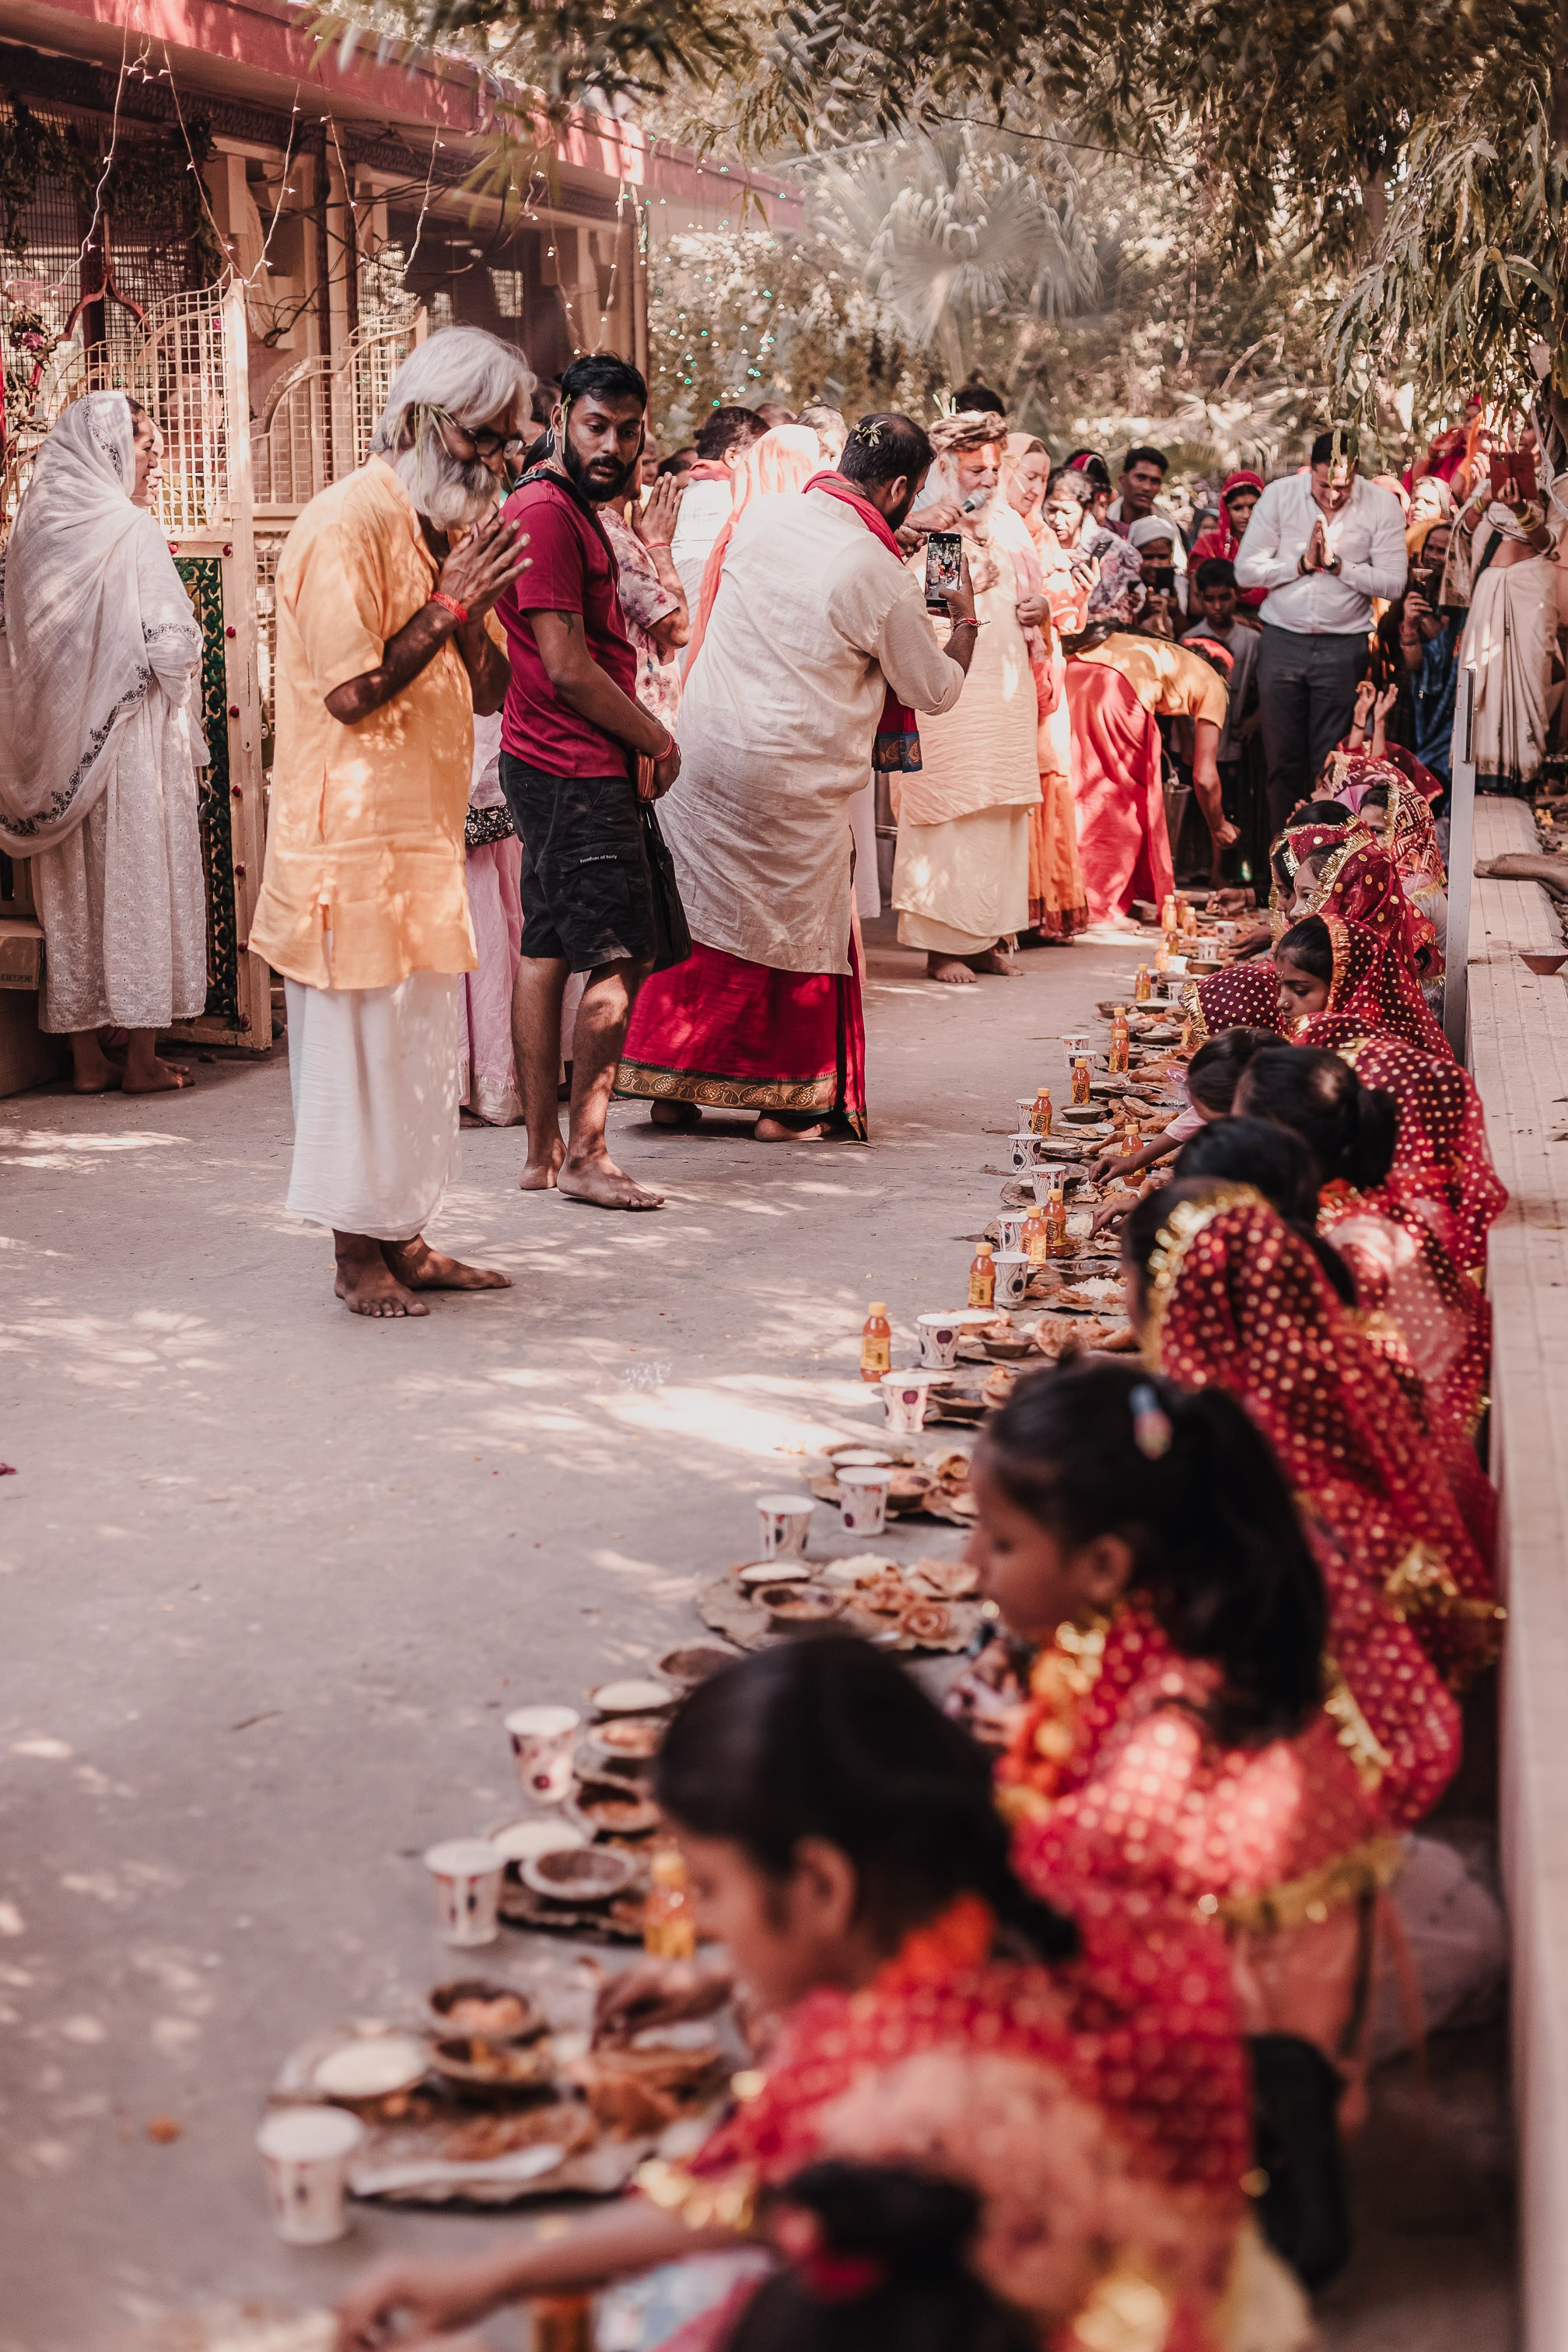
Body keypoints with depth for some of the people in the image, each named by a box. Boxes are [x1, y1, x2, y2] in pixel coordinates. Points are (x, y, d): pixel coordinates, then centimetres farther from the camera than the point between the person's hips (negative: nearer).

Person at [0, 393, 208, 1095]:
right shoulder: (128, 530, -12)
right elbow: (168, 646, -15)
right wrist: (185, 733, 3)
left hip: (59, 742, 6)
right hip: (128, 740, -6)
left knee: (73, 890, 9)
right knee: (137, 881, 1)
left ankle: (87, 1057, 13)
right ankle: (141, 1058, 4)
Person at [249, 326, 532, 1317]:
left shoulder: (445, 529, 15)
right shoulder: (350, 522, -14)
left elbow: (490, 690, 12)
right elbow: (350, 693, -20)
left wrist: (472, 599, -5)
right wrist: (450, 605, -18)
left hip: (423, 837, 9)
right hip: (354, 838, -9)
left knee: (419, 1045, 13)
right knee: (361, 1045, -2)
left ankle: (402, 1240, 22)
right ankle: (358, 1257, 7)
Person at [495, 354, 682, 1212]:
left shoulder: (576, 512, 19)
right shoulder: (547, 513, -15)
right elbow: (568, 668, -19)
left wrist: (639, 734, 10)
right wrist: (657, 740, -8)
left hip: (556, 768, 10)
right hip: (577, 773, -10)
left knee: (547, 954, 11)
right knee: (621, 958, -8)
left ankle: (543, 1152, 15)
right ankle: (585, 1153, -4)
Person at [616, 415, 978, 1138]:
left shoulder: (760, 516, -1)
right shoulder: (882, 577, -15)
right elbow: (935, 690, -1)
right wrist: (964, 622, 18)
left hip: (703, 746, 5)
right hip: (793, 774, -5)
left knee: (697, 912, 15)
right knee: (798, 925, 11)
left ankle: (671, 1087, 21)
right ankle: (785, 1101, 16)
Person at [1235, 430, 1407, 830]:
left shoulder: (1382, 506, -3)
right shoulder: (1279, 495, -1)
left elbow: (1393, 583, -8)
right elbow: (1245, 570, -4)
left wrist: (1337, 564, -15)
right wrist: (1303, 562, -12)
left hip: (1343, 645, -1)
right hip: (1282, 642, 1)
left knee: (1328, 763, -1)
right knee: (1282, 758, 3)